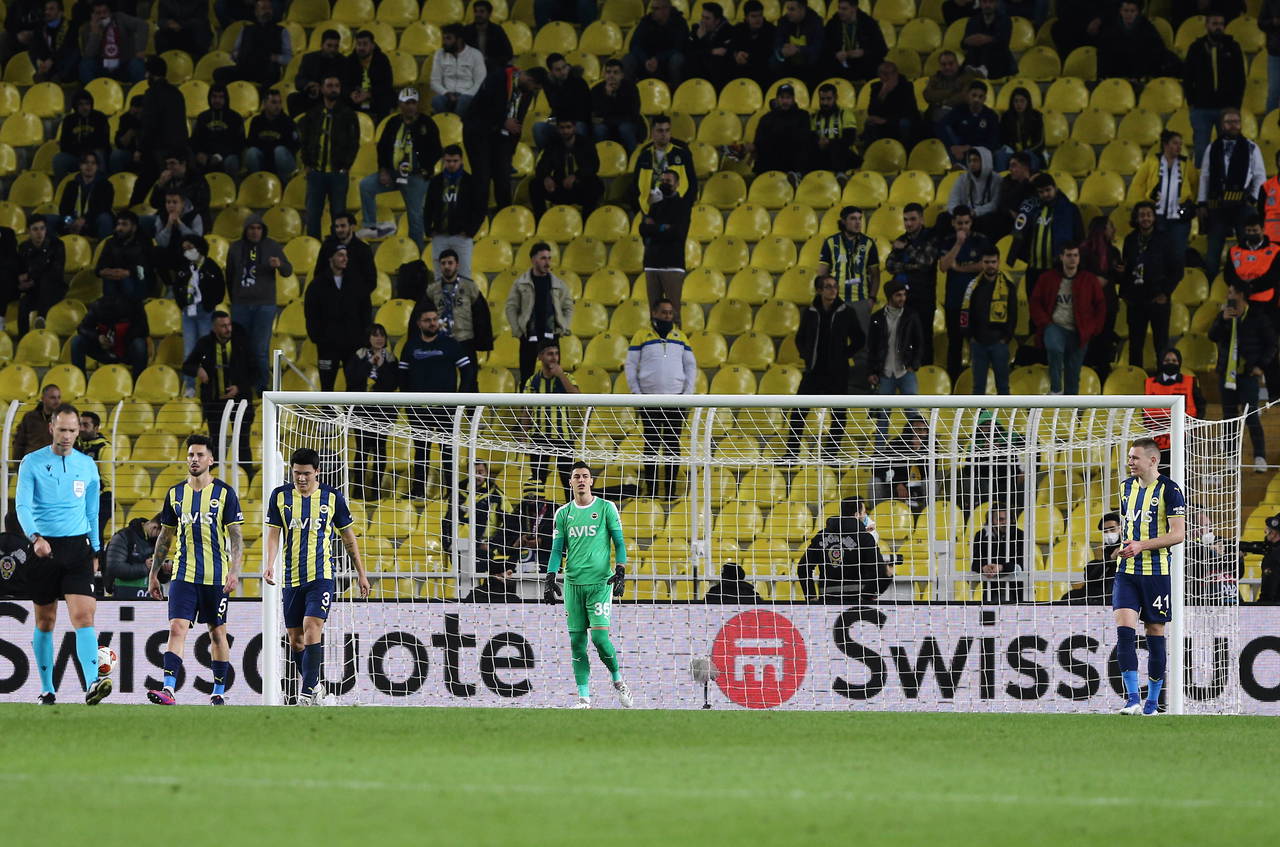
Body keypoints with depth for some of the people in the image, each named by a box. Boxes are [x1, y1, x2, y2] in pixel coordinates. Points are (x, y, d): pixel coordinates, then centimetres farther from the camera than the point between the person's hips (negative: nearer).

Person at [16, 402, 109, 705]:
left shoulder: (87, 465, 9)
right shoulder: (32, 462, 0)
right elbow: (23, 506, -9)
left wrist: (95, 551, 16)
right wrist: (35, 537, -26)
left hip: (77, 547, 1)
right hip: (44, 547, -1)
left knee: (83, 614, -15)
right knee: (45, 621, 6)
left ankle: (93, 684, -28)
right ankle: (47, 689, 16)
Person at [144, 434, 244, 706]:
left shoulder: (224, 493, -1)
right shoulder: (175, 493, 9)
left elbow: (236, 536, -2)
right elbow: (165, 536, 16)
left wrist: (234, 571, -14)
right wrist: (153, 574, 15)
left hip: (216, 576, -2)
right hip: (183, 575, 2)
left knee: (217, 633, 6)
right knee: (177, 628, -12)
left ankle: (219, 692, 17)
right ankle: (168, 689, -20)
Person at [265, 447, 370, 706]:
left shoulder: (332, 497, 0)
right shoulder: (280, 496, 4)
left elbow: (348, 536, 9)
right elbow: (274, 533, 1)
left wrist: (361, 573, 12)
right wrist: (270, 565, -16)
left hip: (322, 577, -3)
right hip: (292, 578, 3)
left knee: (312, 629, -18)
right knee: (295, 640, 7)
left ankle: (308, 692, -18)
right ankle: (314, 685, 26)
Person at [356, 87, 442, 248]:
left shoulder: (427, 124, -2)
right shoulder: (393, 123, 8)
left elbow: (436, 152, 0)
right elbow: (382, 147, 12)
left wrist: (425, 171, -11)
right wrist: (383, 170, -1)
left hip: (415, 176, -3)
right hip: (393, 173, 3)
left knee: (415, 216, -1)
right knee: (365, 185, -16)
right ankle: (371, 227, -10)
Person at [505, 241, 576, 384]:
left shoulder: (558, 284, 8)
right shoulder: (521, 283, 3)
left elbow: (568, 307, 14)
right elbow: (511, 308, 4)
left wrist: (563, 328, 1)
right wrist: (517, 330, -5)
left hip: (551, 337, 2)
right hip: (529, 338, -2)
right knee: (526, 376, -2)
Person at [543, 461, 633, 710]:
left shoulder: (606, 509, 2)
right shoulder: (563, 514, 10)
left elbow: (619, 543, 3)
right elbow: (557, 549, 11)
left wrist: (620, 573, -8)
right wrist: (550, 580, 0)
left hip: (600, 582, -3)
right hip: (573, 584, 3)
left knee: (599, 636, -14)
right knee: (577, 641, 0)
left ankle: (618, 680, 11)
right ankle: (584, 698, 3)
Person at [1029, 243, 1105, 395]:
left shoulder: (1090, 281, 5)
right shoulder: (1048, 279, 4)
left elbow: (1100, 306, 10)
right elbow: (1035, 302, 8)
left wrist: (1092, 328, -1)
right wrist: (1044, 321, -6)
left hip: (1078, 333, 2)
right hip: (1055, 326, -2)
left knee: (1073, 373, 4)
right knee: (1054, 348, -34)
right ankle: (1055, 389, -21)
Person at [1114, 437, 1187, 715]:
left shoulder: (1169, 490, -7)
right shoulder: (1127, 487, 12)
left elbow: (1178, 534, -12)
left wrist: (1142, 545, -20)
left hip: (1157, 572, -5)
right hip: (1127, 570, 5)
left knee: (1155, 634, 2)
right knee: (1124, 629, -12)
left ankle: (1152, 702, 11)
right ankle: (1132, 698, -12)